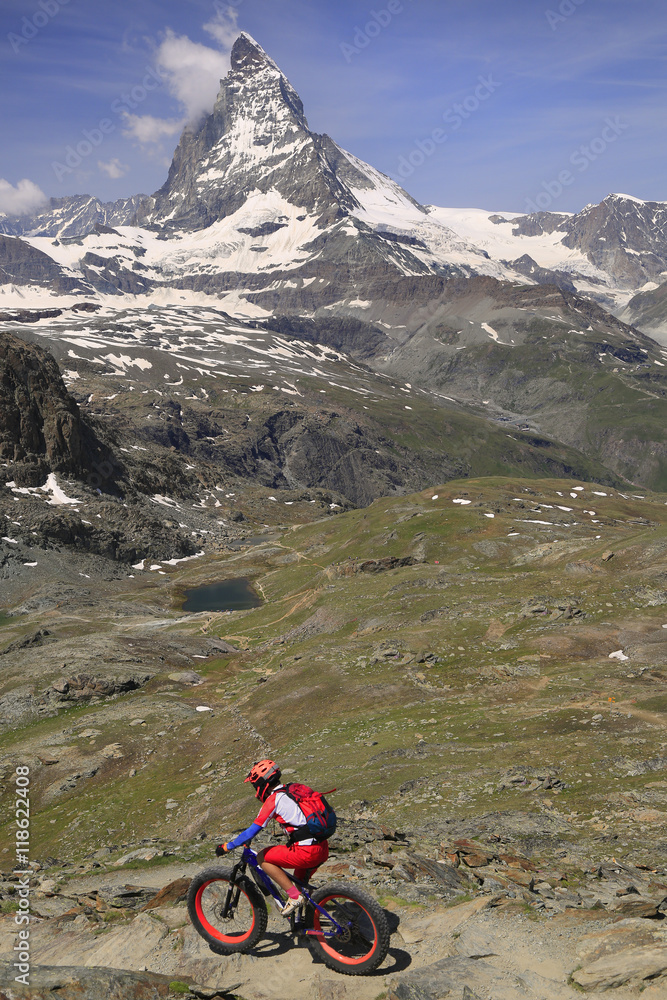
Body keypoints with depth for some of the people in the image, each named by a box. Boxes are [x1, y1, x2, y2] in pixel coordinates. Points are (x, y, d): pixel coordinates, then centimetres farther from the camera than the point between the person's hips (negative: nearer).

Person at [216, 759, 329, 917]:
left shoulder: (273, 799, -7)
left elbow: (253, 831, -7)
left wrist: (226, 847, 5)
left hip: (307, 853, -9)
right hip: (323, 850, 9)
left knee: (262, 857, 7)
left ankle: (295, 897, 4)